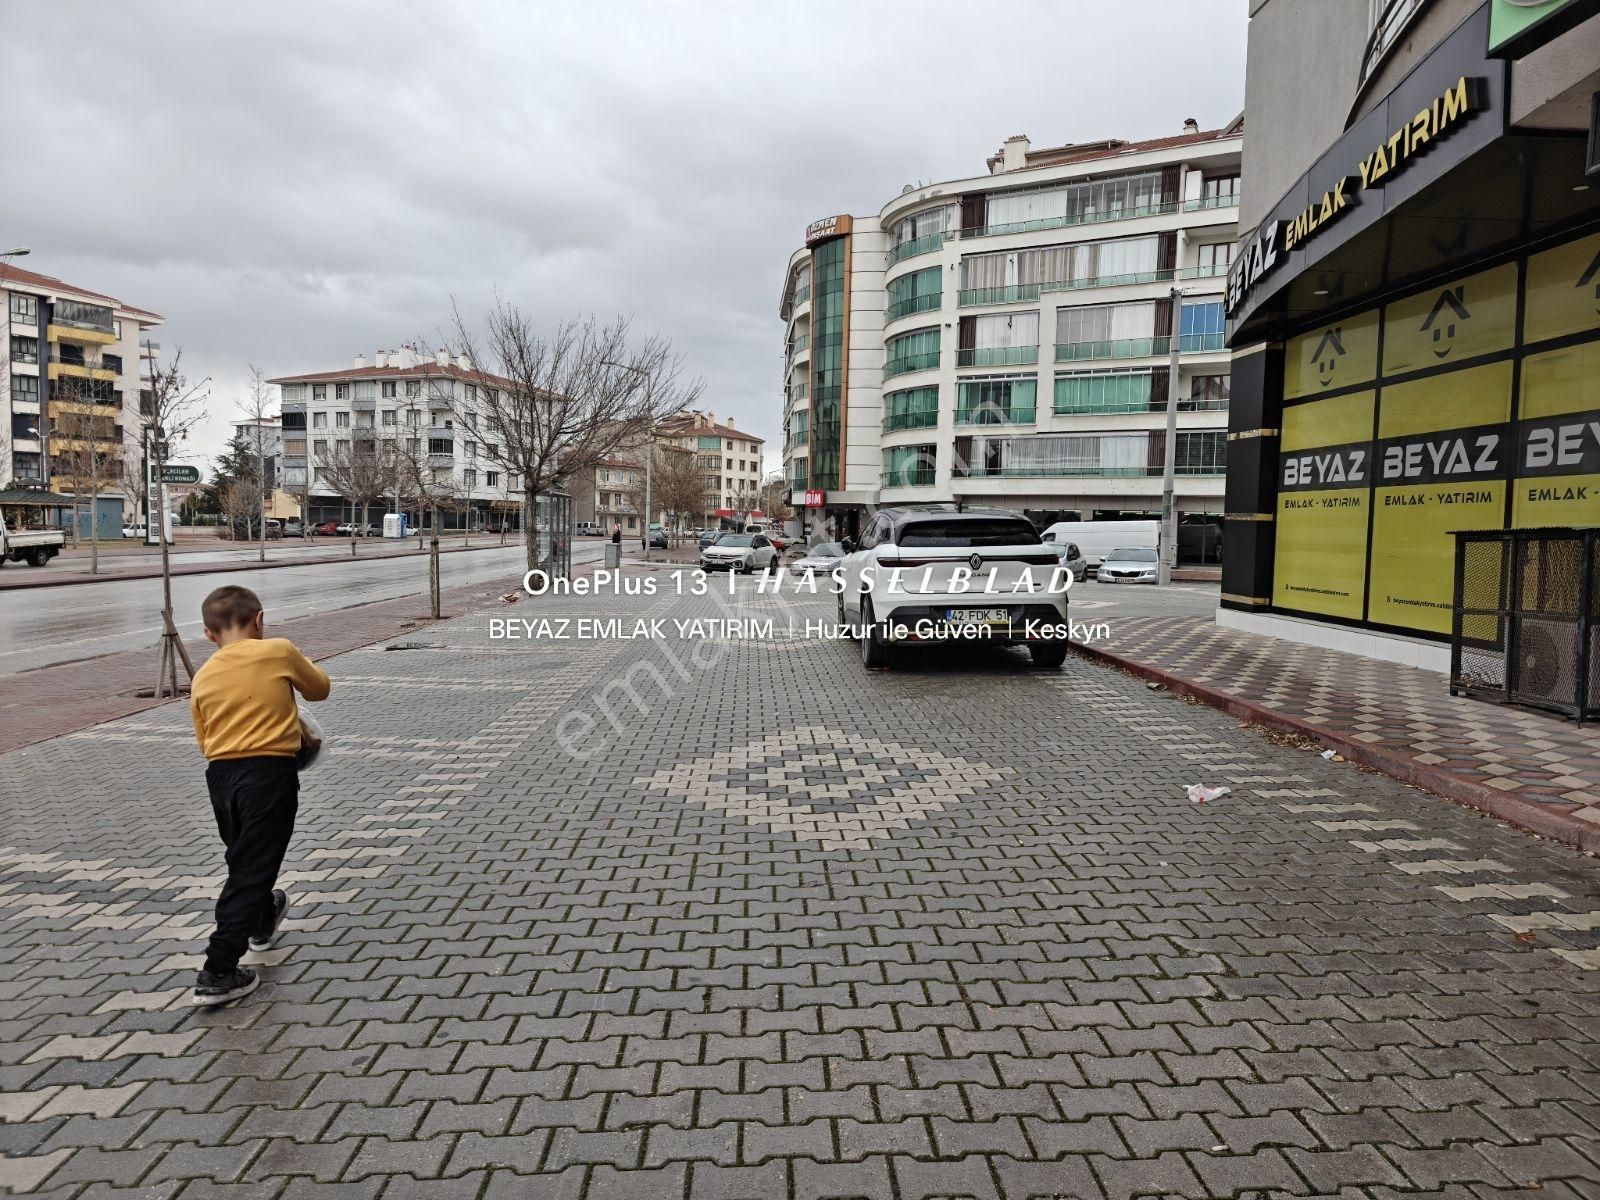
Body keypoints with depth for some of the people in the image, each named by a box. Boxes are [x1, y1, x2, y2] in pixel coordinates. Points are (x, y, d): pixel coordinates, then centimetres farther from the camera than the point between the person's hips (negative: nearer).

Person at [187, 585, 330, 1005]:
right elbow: (319, 688, 10)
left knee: (244, 859, 26)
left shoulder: (203, 676, 8)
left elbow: (205, 740, 13)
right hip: (270, 772, -5)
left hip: (220, 776, 6)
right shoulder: (278, 651, -5)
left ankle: (263, 921, 51)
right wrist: (302, 665, 30)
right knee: (251, 870, -1)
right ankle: (218, 973, -3)